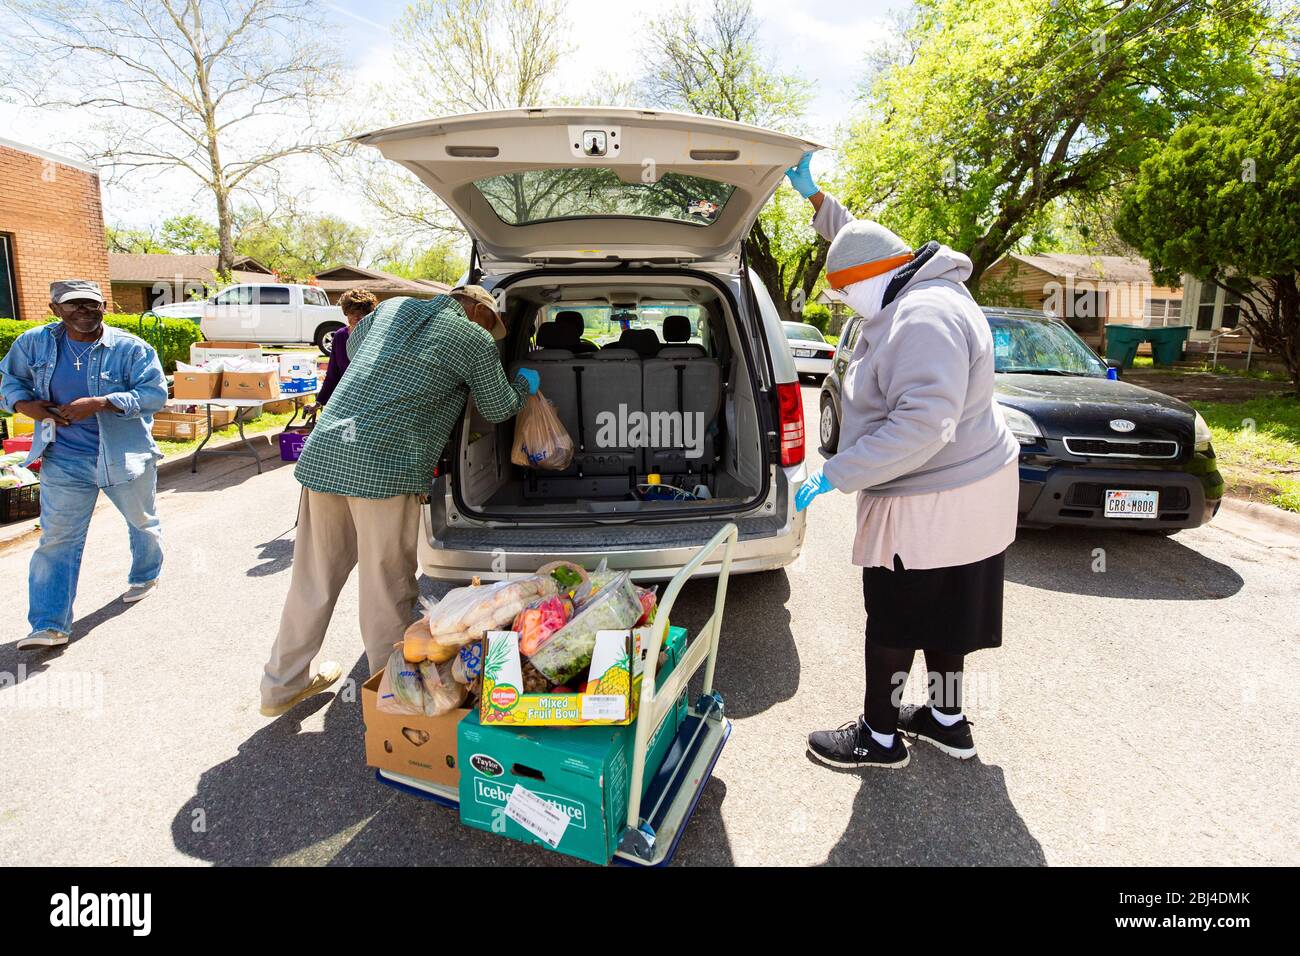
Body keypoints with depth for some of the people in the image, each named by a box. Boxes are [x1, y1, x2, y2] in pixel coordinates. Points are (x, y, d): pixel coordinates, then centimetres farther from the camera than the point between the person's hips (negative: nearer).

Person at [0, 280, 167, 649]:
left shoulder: (131, 348, -11)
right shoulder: (34, 343, 0)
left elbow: (155, 393, -17)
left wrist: (99, 403, -28)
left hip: (125, 455, -2)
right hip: (64, 460, 2)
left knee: (143, 522, 19)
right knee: (57, 541, 1)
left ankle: (145, 576, 47)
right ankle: (50, 625, 6)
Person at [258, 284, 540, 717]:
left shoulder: (394, 307, 19)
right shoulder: (476, 339, 3)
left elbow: (352, 344, 37)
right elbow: (498, 409, 16)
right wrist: (525, 383, 35)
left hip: (322, 453, 7)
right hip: (387, 467, -6)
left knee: (314, 578, 17)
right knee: (386, 589, 5)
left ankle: (282, 684, 32)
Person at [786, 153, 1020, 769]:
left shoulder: (923, 318, -24)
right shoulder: (915, 297, 9)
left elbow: (922, 425, -33)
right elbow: (861, 244, 29)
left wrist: (835, 475, -29)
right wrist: (815, 198, 27)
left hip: (932, 507, -11)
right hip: (963, 491, 11)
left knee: (893, 620, 4)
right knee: (940, 613, 20)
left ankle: (880, 737, 20)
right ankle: (947, 720, 36)